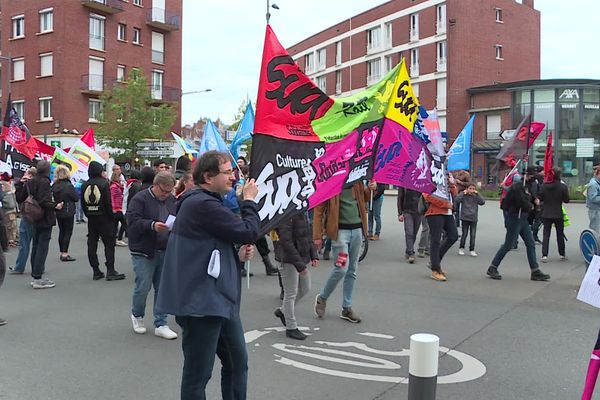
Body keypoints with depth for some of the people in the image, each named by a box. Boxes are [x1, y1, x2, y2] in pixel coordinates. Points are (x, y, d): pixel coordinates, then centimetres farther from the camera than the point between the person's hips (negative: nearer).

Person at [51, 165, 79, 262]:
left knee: (61, 231, 14)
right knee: (68, 232, 0)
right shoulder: (68, 186, -17)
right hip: (68, 212, -6)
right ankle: (65, 254, -4)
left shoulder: (54, 186, 0)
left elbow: (53, 197, 10)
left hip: (58, 213, 6)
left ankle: (62, 253, 20)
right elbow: (76, 198, -9)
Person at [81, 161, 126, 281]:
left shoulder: (85, 185, 4)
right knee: (109, 244, 1)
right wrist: (111, 216, -4)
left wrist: (88, 215, 13)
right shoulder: (103, 183, -11)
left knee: (92, 244, 8)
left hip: (91, 218, 5)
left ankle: (96, 271, 10)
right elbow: (108, 203, -13)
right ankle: (110, 271, -2)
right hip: (104, 218, -5)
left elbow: (83, 203, 6)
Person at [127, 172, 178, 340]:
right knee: (143, 287, -1)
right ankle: (137, 315, 28)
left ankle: (160, 324, 17)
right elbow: (133, 221, -16)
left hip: (166, 252, 5)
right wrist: (152, 225, -28)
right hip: (144, 251, -5)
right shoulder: (140, 199, -7)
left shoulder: (172, 200, 10)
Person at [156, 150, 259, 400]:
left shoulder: (207, 204, 16)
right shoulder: (202, 205, -18)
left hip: (220, 300, 11)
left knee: (237, 362, 19)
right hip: (200, 303, -11)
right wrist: (249, 200, -1)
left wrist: (239, 255, 4)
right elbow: (249, 232, -18)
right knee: (198, 373, 2)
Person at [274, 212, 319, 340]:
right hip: (288, 260, -9)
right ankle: (291, 328, 15)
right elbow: (286, 241, -24)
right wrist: (299, 264, -23)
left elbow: (308, 236, 15)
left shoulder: (302, 213, 8)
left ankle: (283, 311, 36)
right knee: (290, 294, 2)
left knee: (305, 289, 18)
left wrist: (313, 255, 4)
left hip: (303, 257, 9)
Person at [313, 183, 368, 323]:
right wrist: (317, 236, -10)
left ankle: (346, 308, 18)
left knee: (352, 271, 8)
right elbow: (318, 210, -7)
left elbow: (363, 198, 25)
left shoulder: (357, 182, 8)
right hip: (340, 230, -5)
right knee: (341, 268, -11)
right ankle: (322, 298, 13)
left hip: (357, 229, 6)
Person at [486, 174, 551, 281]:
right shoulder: (517, 187, -18)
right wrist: (531, 206, -5)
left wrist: (534, 199, -2)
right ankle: (492, 268, 7)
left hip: (523, 219, 10)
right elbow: (522, 203, -22)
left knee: (530, 244, 7)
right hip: (515, 219, -10)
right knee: (508, 245, -3)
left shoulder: (524, 186, 12)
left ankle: (535, 272, 10)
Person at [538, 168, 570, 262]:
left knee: (546, 235, 5)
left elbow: (540, 198, 1)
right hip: (558, 214, -1)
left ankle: (544, 255, -3)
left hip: (546, 214, 1)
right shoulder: (563, 187, -11)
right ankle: (562, 255, 25)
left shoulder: (544, 186, -6)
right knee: (560, 235, 14)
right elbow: (566, 200, -5)